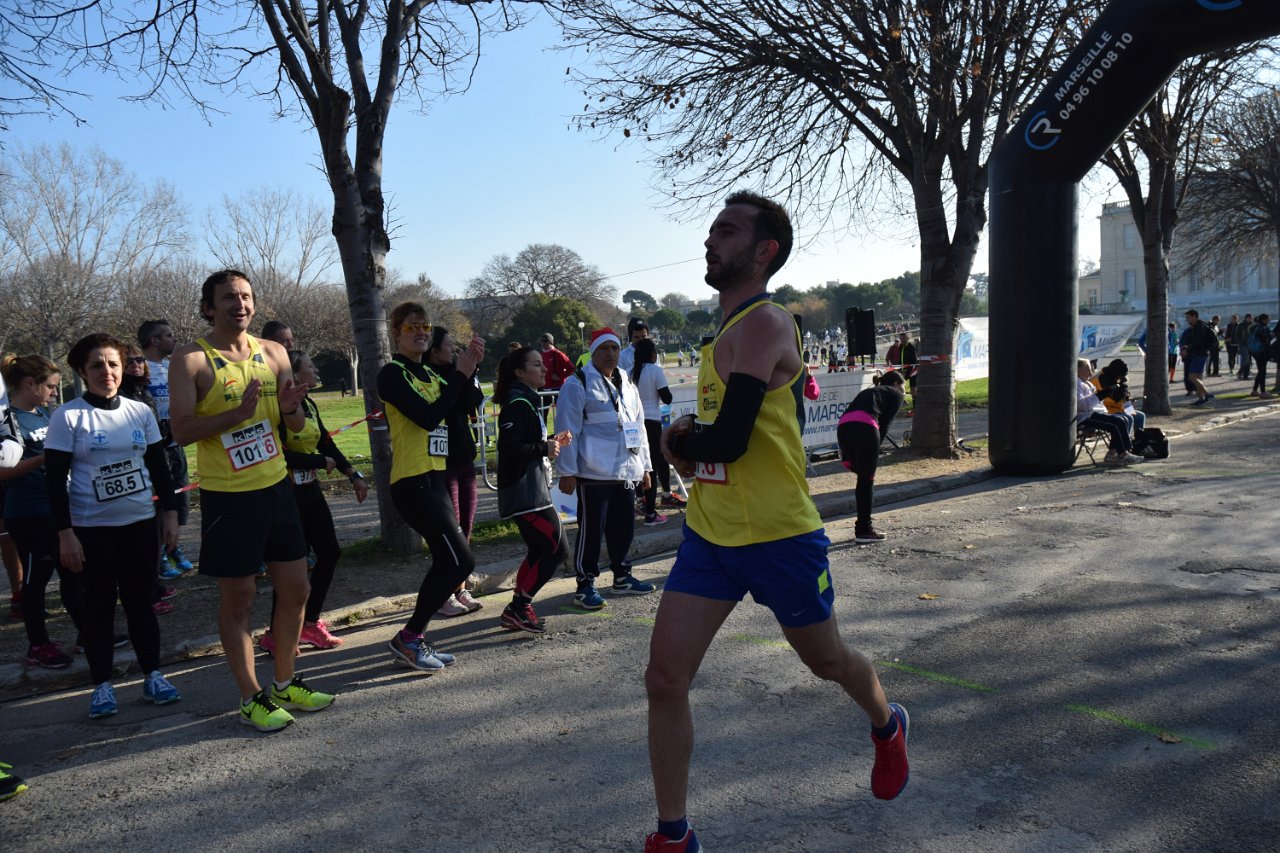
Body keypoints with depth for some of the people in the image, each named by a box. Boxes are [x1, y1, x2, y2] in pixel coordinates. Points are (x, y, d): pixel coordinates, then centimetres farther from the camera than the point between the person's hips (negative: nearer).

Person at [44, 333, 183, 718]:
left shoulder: (141, 412, 4)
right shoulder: (67, 418, -6)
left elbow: (159, 467, 10)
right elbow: (55, 481, -7)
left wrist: (170, 514, 6)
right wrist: (65, 534, -11)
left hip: (140, 524, 3)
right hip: (91, 529, -3)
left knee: (140, 601, 9)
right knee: (98, 606, 5)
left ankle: (153, 676, 19)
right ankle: (102, 686, 16)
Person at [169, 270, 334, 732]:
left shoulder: (273, 353, 7)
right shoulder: (191, 359, -8)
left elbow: (296, 425, 12)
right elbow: (181, 430, -16)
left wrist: (290, 408, -11)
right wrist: (239, 412, -28)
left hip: (276, 486, 6)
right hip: (227, 496, -5)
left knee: (296, 589, 10)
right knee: (237, 599, 4)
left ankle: (285, 684, 27)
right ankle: (250, 697, 18)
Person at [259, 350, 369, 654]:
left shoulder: (310, 405, 9)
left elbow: (327, 445, 14)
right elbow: (280, 455, -22)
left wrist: (354, 476, 9)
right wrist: (322, 462, -12)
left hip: (310, 490, 8)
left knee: (330, 552, 8)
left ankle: (310, 623, 23)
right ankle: (275, 635, 11)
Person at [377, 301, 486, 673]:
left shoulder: (430, 375, 16)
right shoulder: (393, 373, -9)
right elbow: (428, 417, -21)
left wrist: (470, 366, -3)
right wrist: (461, 373, -18)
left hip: (433, 479, 9)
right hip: (413, 483, -9)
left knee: (446, 561, 11)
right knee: (460, 560, -10)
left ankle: (415, 639, 20)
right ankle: (408, 637, 1)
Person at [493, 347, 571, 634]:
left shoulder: (527, 401, 17)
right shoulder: (518, 404, -15)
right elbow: (509, 447, -24)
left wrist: (552, 441, 11)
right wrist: (545, 449, -14)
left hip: (532, 490, 11)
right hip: (526, 492, -11)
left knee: (539, 550, 15)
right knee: (557, 549, -7)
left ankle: (516, 611, 21)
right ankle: (519, 608, -1)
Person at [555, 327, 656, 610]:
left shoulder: (626, 383, 17)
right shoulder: (578, 384, -6)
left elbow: (638, 426, 22)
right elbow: (567, 430, -10)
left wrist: (644, 466, 19)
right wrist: (567, 472, -13)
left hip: (626, 472, 7)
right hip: (593, 473, -7)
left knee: (623, 528, 14)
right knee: (591, 530, -1)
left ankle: (622, 576, 30)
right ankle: (585, 584, 10)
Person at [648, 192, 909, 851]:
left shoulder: (764, 323, -18)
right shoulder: (729, 328, 12)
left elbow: (729, 439, -27)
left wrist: (678, 442, -5)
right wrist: (691, 435, 0)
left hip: (779, 538, -7)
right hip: (709, 532, 8)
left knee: (826, 661, 17)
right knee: (664, 681, -1)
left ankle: (888, 728, 51)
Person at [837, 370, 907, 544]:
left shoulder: (868, 392, 37)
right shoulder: (895, 395, 21)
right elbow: (885, 425, 6)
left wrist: (847, 455, 18)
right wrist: (874, 449, 8)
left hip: (843, 427, 6)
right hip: (864, 427, -6)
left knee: (863, 477, 18)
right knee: (867, 480, 3)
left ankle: (863, 527, 23)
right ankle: (863, 531, 5)